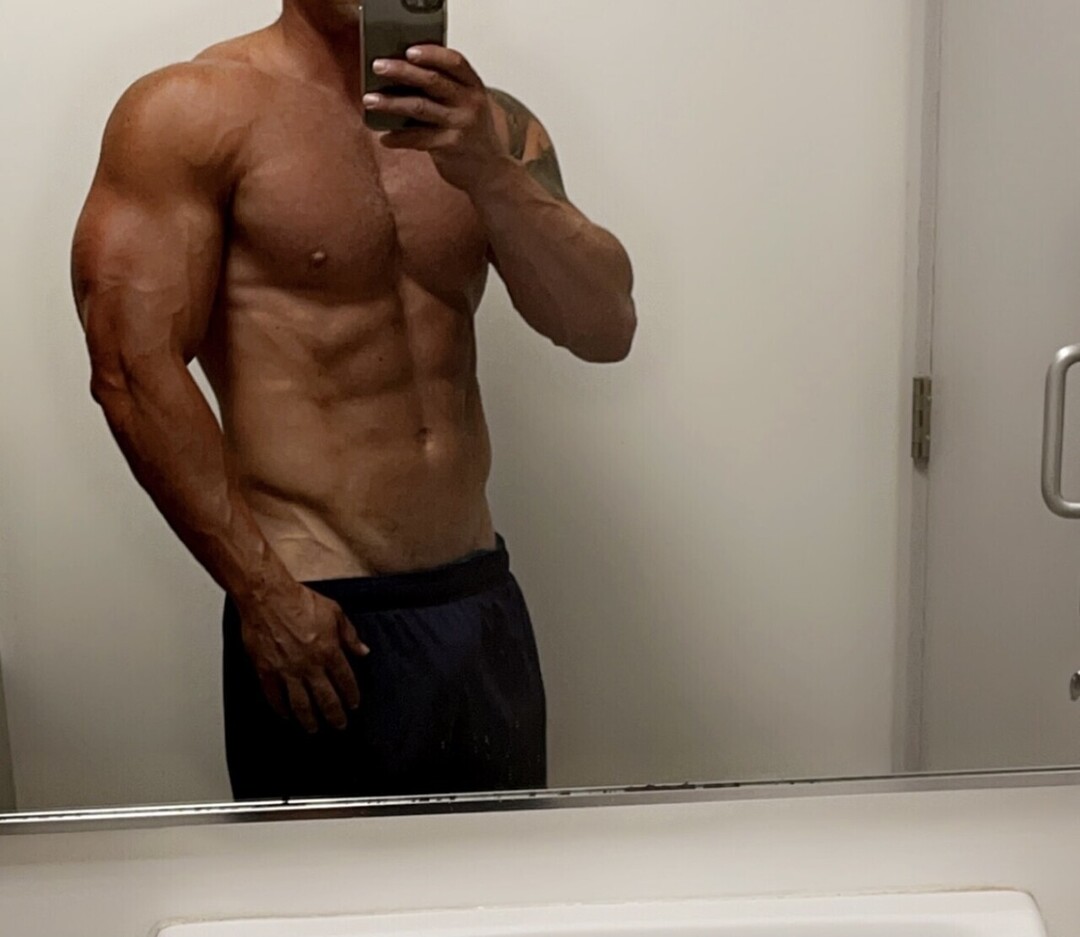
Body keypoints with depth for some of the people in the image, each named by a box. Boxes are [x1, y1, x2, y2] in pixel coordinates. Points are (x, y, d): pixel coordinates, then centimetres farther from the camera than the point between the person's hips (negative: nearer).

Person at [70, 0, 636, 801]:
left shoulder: (491, 127, 9)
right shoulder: (191, 111, -5)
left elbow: (607, 331, -2)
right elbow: (136, 374, -12)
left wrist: (489, 175, -17)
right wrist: (262, 593, -15)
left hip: (485, 595, 5)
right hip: (316, 619, -5)